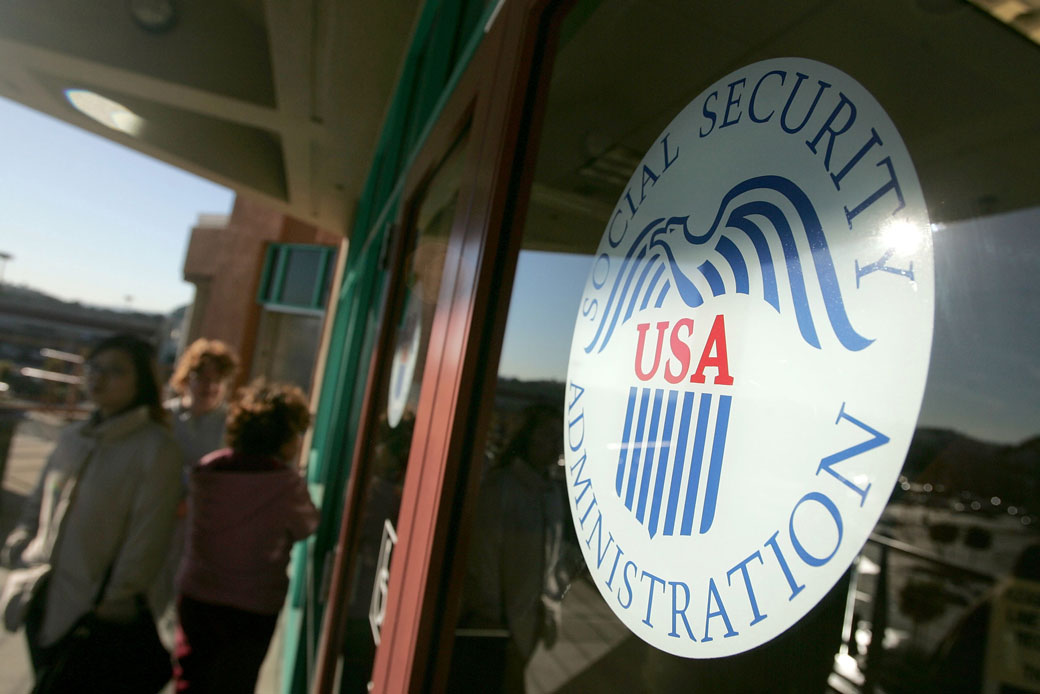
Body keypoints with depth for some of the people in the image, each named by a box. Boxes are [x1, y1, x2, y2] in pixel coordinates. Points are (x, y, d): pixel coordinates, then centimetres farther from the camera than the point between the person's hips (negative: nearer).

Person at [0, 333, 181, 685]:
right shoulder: (72, 438, 5)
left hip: (95, 612, -6)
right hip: (42, 603, 7)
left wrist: (112, 602, -14)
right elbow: (36, 507, 16)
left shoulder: (156, 447, -17)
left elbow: (146, 537, -17)